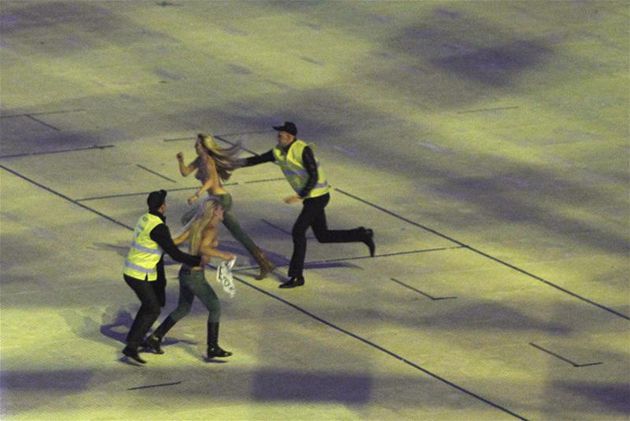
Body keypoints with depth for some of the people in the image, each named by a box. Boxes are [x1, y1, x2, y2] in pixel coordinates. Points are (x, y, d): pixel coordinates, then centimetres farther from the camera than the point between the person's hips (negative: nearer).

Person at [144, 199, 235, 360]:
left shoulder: (197, 225, 7)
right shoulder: (212, 229, -17)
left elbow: (176, 241, 9)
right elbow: (203, 249, -35)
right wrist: (223, 255, -38)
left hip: (185, 272, 9)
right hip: (195, 276, -9)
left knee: (183, 309, 24)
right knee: (215, 308, 5)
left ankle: (156, 338, 25)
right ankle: (213, 348, 10)